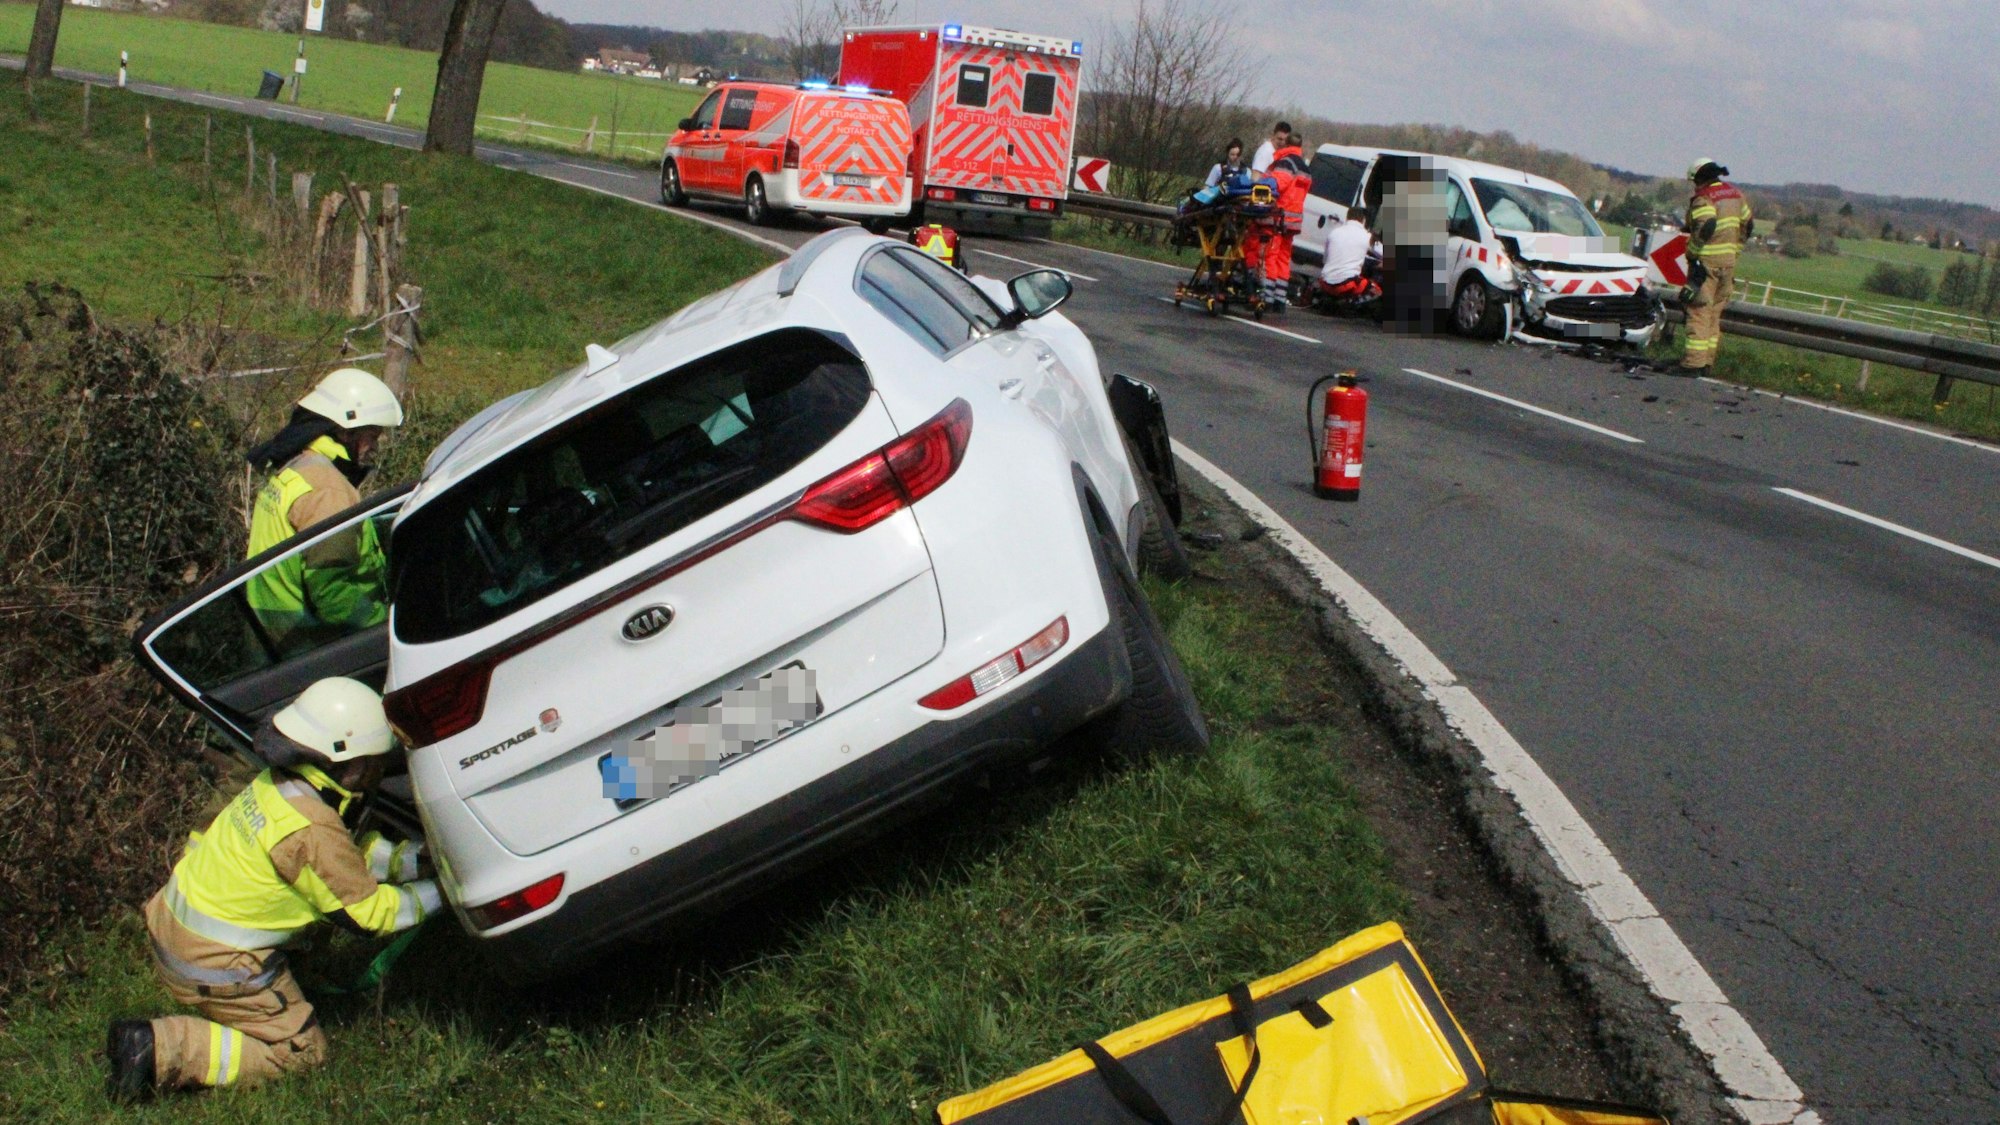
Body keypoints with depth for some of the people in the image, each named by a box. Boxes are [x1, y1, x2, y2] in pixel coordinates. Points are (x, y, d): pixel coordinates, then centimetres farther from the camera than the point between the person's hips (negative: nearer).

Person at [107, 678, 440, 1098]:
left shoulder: (280, 781, -1)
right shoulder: (311, 831, -27)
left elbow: (353, 849, 11)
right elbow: (367, 913, -17)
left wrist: (413, 858, 0)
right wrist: (437, 894, -7)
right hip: (215, 961, -9)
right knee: (301, 1052, 4)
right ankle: (162, 1049, -8)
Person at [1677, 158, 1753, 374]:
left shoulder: (1704, 198, -13)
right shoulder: (1735, 193, 14)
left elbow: (1706, 226, -28)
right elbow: (1747, 223, 22)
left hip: (1706, 261, -8)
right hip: (1728, 261, 8)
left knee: (1699, 312, -8)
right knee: (1715, 312, 14)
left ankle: (1694, 362, -13)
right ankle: (1707, 360, 17)